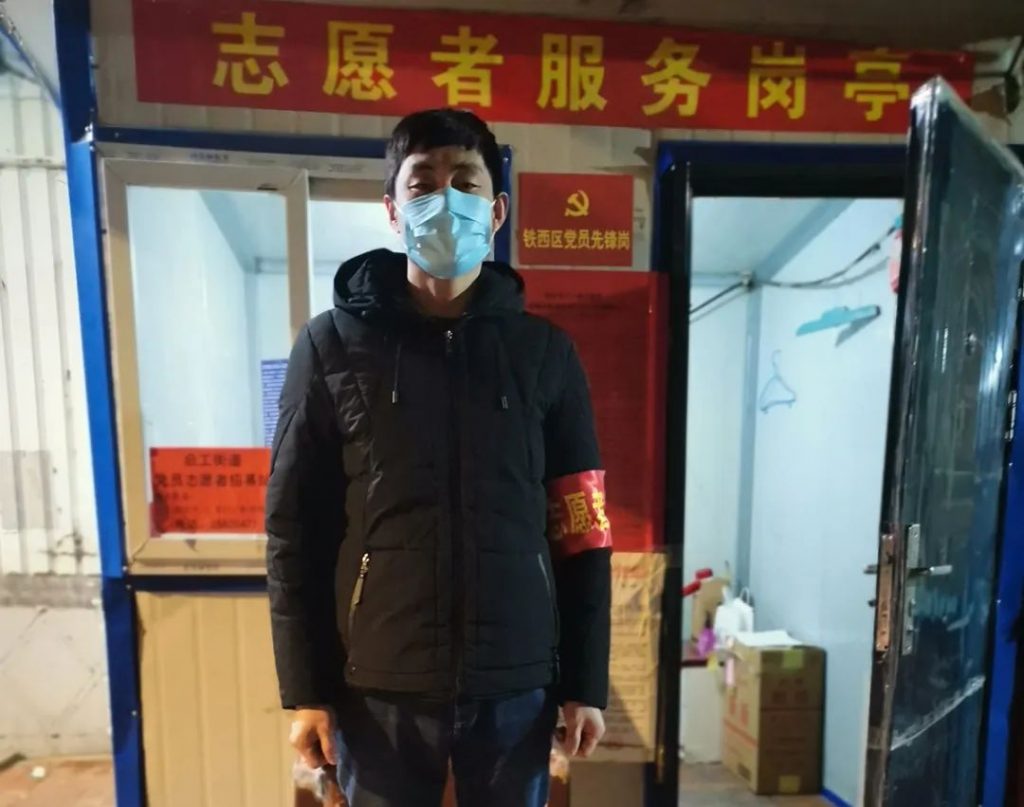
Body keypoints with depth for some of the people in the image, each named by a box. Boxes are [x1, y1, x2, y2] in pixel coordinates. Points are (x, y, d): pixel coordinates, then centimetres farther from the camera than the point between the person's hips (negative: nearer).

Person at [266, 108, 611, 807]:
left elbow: (583, 532, 0)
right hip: (379, 688, 0)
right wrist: (305, 689, -2)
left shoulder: (544, 351, -1)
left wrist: (585, 683, 1)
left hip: (515, 683, 1)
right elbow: (294, 531, -1)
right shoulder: (333, 346, -3)